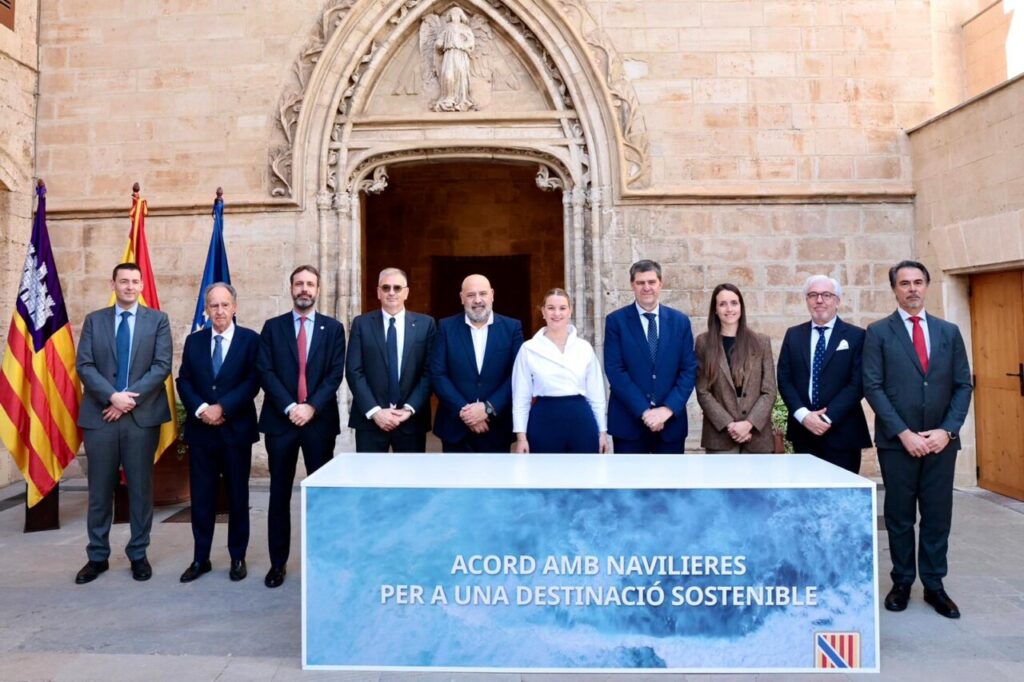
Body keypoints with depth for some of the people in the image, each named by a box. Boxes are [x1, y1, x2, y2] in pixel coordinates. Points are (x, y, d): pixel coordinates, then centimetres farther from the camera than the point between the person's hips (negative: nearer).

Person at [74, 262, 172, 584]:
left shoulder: (158, 320, 4)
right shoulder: (94, 320, 9)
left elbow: (162, 365, -5)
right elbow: (84, 365, 0)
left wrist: (131, 397, -14)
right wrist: (112, 396, -14)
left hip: (142, 415, -1)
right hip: (100, 415, 1)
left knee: (140, 488, 6)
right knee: (99, 490, 8)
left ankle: (138, 554, 18)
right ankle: (98, 556, 22)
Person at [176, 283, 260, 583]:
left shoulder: (250, 340, -2)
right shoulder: (194, 341, 10)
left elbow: (252, 382, -10)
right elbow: (183, 381, 5)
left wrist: (221, 408, -17)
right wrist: (200, 409, -12)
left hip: (236, 430, -3)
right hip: (200, 430, 3)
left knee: (238, 496, 7)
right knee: (201, 497, 9)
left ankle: (238, 558, 19)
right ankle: (200, 558, 21)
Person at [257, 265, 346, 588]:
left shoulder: (333, 328, 5)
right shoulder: (272, 327, 7)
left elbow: (335, 374, -2)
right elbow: (265, 372, -2)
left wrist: (312, 407, -14)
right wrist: (289, 407, -13)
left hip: (320, 420, 0)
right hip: (280, 419, 1)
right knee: (279, 494, 7)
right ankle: (278, 562, 18)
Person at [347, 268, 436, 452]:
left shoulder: (425, 324, 3)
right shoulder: (361, 324, 4)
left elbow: (429, 372, 0)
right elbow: (354, 372, -2)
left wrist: (410, 409, -9)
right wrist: (374, 411, -11)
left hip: (412, 418, 0)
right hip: (370, 419, 0)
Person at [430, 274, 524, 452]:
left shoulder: (512, 327, 1)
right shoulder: (446, 327, 1)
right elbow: (437, 375, -4)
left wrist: (489, 408, -14)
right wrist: (462, 410, -14)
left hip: (497, 427, 0)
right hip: (456, 427, 0)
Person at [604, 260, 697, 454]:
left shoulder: (680, 321, 7)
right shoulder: (616, 321, -1)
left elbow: (689, 370, 2)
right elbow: (615, 371, -9)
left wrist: (668, 409, -11)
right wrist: (644, 411, -15)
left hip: (671, 419, 3)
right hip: (629, 420, -2)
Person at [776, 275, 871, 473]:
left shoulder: (856, 336, 1)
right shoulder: (793, 335, 9)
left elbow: (858, 383, -7)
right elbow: (784, 379, 4)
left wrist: (829, 417, -14)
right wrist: (803, 415, -10)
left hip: (842, 432, -2)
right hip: (803, 430, 2)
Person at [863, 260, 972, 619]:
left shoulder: (949, 331, 9)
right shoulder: (878, 332, -1)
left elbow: (963, 385, 6)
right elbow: (873, 387, -7)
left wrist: (947, 430, -7)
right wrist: (904, 433, -13)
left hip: (941, 441, 3)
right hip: (897, 441, -2)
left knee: (938, 516, 8)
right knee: (900, 517, 7)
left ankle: (934, 585, 21)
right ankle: (902, 582, 21)